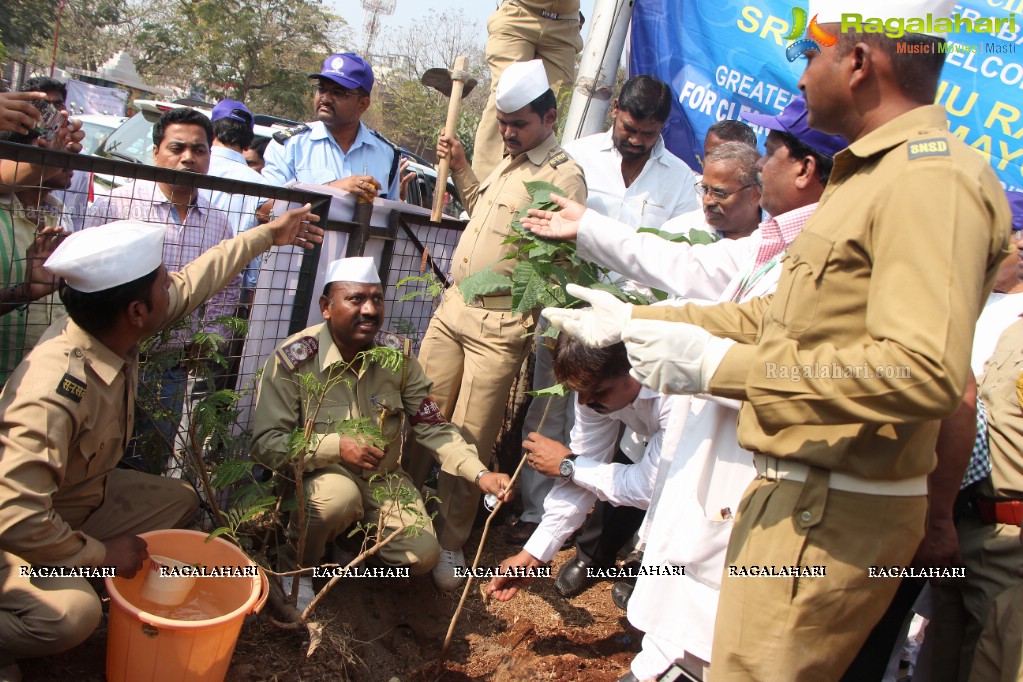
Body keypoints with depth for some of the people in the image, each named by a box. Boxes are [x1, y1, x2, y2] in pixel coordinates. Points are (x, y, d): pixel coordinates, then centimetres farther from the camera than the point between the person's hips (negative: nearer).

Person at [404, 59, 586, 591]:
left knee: (470, 441, -1)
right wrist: (459, 166, 21)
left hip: (499, 325, -7)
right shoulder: (508, 163, 17)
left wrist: (536, 325, -25)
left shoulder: (563, 176, -11)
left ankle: (450, 543, 15)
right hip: (453, 308, 8)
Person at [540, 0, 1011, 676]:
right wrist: (633, 322, 17)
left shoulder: (932, 179, -18)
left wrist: (721, 364, -27)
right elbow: (779, 316, 19)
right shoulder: (870, 175, 16)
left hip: (831, 513, -10)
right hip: (796, 488, 10)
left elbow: (926, 371, -30)